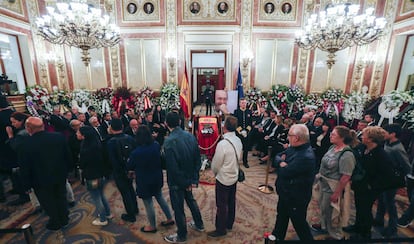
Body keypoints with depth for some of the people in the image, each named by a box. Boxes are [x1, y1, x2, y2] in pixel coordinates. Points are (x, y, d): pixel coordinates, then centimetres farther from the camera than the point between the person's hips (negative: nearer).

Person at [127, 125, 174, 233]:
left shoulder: (136, 152, -28)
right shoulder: (156, 145, -13)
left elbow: (129, 166, -9)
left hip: (145, 181, -5)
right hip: (157, 178, 5)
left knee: (148, 203, 14)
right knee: (160, 197, 25)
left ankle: (152, 226, 36)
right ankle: (169, 219, 38)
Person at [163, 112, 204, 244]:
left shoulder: (169, 141, -26)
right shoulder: (190, 136, -8)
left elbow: (173, 167, -24)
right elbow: (197, 160, -4)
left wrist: (185, 183, -11)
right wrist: (194, 179, 2)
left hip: (177, 181, -6)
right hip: (189, 178, 6)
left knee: (178, 208, 15)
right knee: (191, 200, 28)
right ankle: (199, 224, 48)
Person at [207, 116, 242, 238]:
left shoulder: (222, 144, -29)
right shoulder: (238, 140, -7)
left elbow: (216, 164, -17)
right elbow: (237, 158, 4)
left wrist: (214, 172, 4)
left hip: (223, 179, -7)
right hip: (234, 176, 7)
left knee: (222, 205, 11)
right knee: (231, 202, 23)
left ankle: (221, 229, 30)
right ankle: (229, 224, 43)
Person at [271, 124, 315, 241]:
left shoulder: (306, 156, -32)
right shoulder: (294, 147, -3)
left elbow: (284, 172, -31)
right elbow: (277, 157, 4)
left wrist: (281, 165, -10)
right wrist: (281, 162, -18)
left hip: (296, 197, -9)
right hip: (285, 192, 9)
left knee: (299, 222, 14)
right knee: (281, 216, 28)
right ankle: (277, 236, 51)